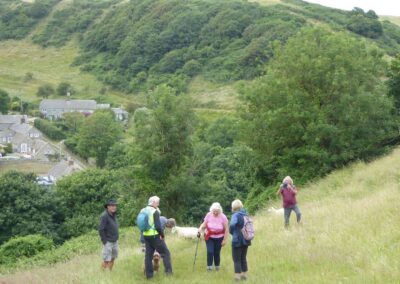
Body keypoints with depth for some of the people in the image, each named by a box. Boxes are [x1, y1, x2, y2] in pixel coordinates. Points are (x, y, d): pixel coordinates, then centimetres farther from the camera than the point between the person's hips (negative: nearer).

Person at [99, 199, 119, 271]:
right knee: (106, 260, -5)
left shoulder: (114, 214, 7)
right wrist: (104, 241, -18)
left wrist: (116, 237, 13)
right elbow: (101, 229, -21)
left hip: (115, 241, 8)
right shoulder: (104, 216, -19)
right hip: (108, 242, -8)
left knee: (113, 258, 15)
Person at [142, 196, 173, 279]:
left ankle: (149, 274, 12)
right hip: (154, 236, -7)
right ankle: (168, 271, -3)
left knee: (148, 254, 11)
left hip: (146, 236, 7)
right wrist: (162, 234, -5)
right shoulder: (155, 211, -13)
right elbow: (158, 226, -18)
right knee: (165, 253, 2)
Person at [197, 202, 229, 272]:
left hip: (219, 238, -1)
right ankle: (209, 266, 1)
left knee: (217, 253, 3)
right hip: (209, 237, 1)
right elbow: (204, 225, 1)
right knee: (210, 252, -11)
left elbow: (226, 229, -9)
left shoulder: (223, 217, -15)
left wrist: (224, 240, -9)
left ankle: (217, 266, 25)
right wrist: (200, 229, -19)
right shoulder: (209, 215, -10)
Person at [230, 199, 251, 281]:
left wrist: (231, 231, -15)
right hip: (246, 240, 7)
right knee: (243, 258, 19)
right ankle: (244, 274, 25)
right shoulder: (245, 214, 5)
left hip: (237, 240, -7)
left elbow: (232, 224, -33)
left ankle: (238, 276, 4)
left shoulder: (236, 215, -17)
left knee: (236, 259, 4)